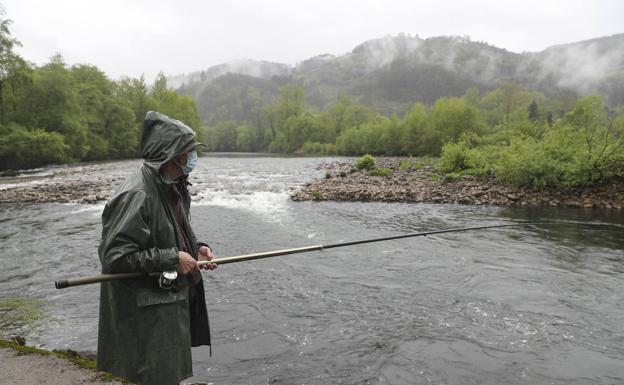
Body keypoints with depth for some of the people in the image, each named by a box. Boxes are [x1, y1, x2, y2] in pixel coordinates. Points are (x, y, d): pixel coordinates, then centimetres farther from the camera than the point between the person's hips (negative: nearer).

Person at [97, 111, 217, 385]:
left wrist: (195, 249, 0)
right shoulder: (136, 195, -24)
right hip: (145, 313, -9)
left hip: (174, 299, 9)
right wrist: (172, 259, -23)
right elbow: (114, 256, -25)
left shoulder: (175, 188, 5)